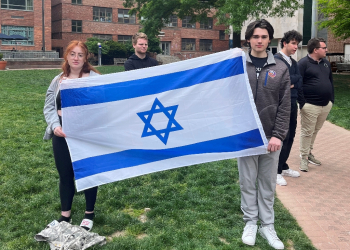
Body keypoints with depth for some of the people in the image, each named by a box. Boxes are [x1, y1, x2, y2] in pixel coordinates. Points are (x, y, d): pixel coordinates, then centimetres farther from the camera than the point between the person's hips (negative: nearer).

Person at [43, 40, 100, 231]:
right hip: (62, 133, 4)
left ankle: (89, 213, 28)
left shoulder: (94, 78, -4)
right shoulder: (58, 81, 8)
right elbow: (49, 107, 7)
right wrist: (55, 125, -10)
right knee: (65, 175, 12)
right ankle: (65, 215, 28)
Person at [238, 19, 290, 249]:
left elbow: (285, 106, -1)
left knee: (268, 183, 10)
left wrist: (278, 135, -8)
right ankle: (251, 222, 25)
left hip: (271, 136, 1)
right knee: (248, 182, 9)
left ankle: (267, 225, 23)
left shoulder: (280, 68, 2)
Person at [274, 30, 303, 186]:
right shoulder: (276, 60, -10)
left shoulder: (293, 62, 17)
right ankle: (276, 171, 6)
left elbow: (299, 81, 9)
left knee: (290, 137, 13)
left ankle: (283, 167, 27)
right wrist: (294, 80, -7)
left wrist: (292, 84, -9)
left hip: (292, 103, 8)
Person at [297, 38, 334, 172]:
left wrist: (331, 99, 14)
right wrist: (302, 103, -16)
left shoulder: (326, 63, 13)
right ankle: (304, 158, 11)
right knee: (307, 132, 0)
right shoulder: (303, 63, -10)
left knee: (315, 131, 16)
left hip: (326, 105, 7)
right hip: (310, 106, -7)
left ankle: (309, 152, 30)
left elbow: (331, 81, 20)